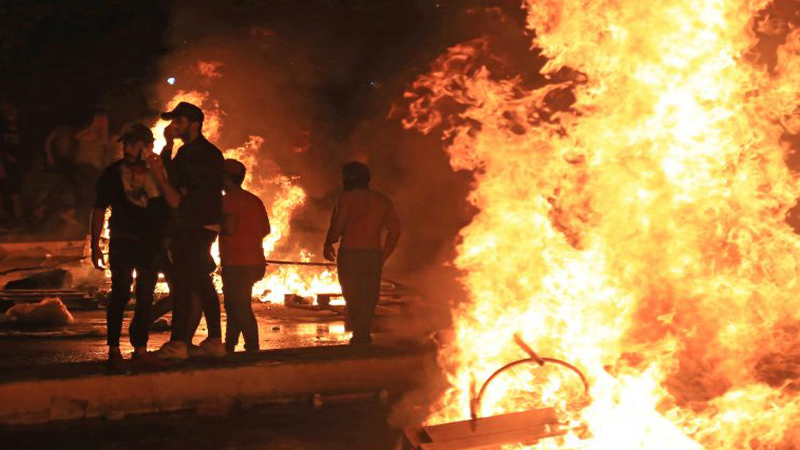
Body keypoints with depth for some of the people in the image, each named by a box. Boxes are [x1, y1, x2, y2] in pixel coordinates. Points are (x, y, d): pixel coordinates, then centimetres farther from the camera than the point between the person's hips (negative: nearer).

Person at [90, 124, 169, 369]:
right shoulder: (112, 173, 6)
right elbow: (99, 210, 7)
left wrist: (160, 176, -12)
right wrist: (95, 245, 2)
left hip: (151, 244, 2)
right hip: (123, 243, -2)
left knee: (145, 296, 6)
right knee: (120, 292, -13)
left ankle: (140, 348, 15)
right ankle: (114, 349, -8)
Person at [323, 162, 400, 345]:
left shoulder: (347, 198, -3)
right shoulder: (383, 201, 13)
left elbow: (337, 226, -12)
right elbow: (395, 231, 9)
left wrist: (328, 245, 4)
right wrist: (383, 257, 14)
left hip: (350, 254, -4)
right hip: (373, 255, 4)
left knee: (352, 298, 3)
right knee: (369, 299, 11)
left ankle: (360, 336, -5)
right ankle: (364, 338, 9)